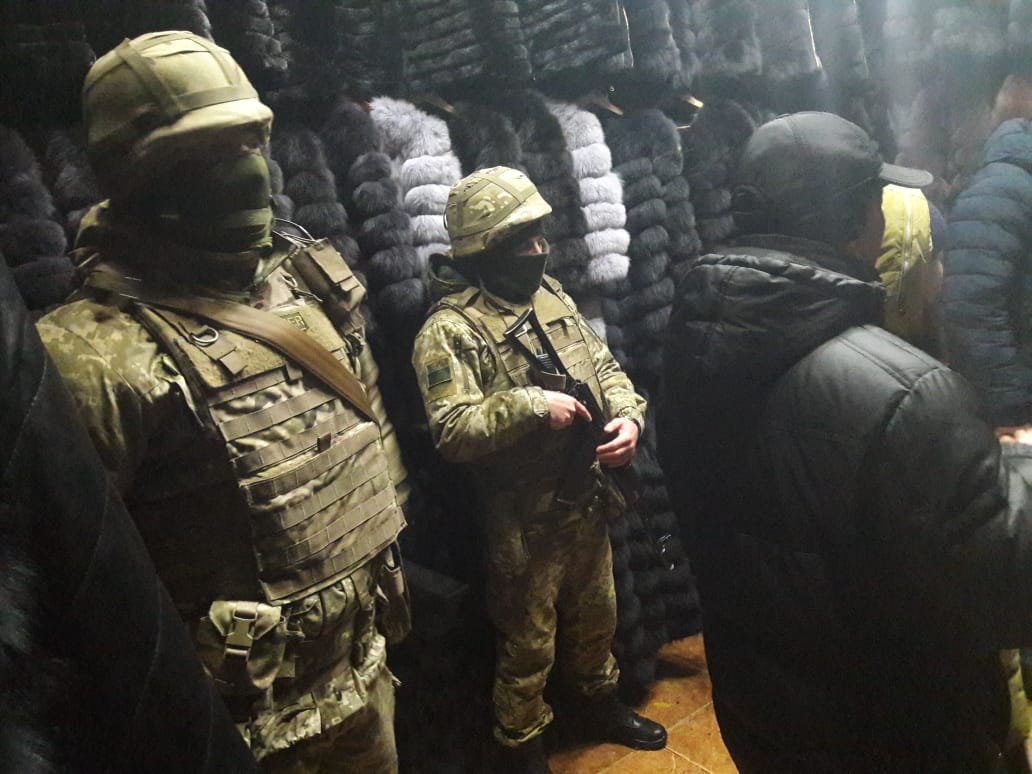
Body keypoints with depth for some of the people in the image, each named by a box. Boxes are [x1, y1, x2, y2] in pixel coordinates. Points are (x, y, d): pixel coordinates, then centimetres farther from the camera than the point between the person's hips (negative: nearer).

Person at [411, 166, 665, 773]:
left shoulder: (552, 297, 4)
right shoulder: (451, 330, -19)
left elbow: (604, 366, 9)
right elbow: (451, 432, -26)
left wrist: (628, 413, -10)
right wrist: (532, 405, -29)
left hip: (588, 502, 7)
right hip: (524, 520, -6)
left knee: (596, 618, 26)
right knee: (529, 645, 13)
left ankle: (601, 704, 52)